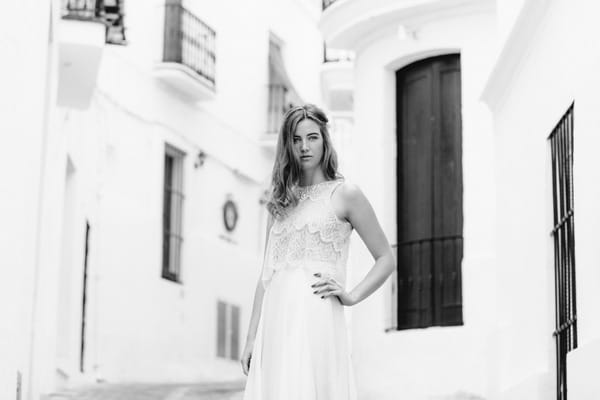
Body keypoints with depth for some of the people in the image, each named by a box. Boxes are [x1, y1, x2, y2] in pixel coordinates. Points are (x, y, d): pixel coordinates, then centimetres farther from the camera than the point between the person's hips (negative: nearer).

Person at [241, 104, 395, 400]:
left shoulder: (344, 194, 3)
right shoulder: (280, 203, 17)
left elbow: (386, 259, 7)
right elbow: (266, 274, 15)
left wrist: (351, 296, -6)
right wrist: (251, 338, 10)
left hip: (316, 317, -5)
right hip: (275, 321, 5)